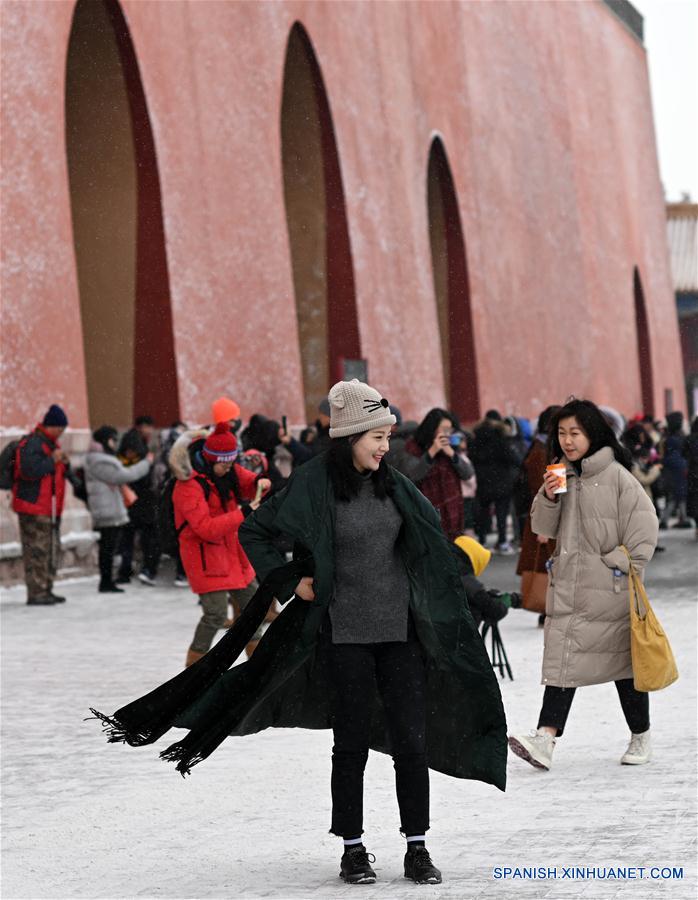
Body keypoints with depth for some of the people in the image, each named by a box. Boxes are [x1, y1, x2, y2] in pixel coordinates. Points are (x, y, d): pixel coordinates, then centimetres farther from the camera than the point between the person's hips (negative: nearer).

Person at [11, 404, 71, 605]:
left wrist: (64, 463, 2)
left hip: (50, 508, 10)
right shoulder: (32, 444, -14)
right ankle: (35, 593, -10)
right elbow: (29, 470, -28)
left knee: (51, 549, 15)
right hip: (34, 508, -10)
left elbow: (63, 474, 24)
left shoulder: (51, 444, 18)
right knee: (37, 551, -11)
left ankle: (46, 590, 23)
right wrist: (52, 460, -19)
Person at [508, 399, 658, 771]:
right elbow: (544, 528, 9)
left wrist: (630, 569, -8)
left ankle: (640, 737, 20)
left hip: (609, 587, -5)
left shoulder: (616, 475, -8)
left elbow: (644, 523, -7)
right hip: (567, 585, 5)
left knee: (624, 659, 7)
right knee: (561, 657, -5)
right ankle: (545, 738, -14)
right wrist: (547, 498, -9)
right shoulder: (561, 475, 9)